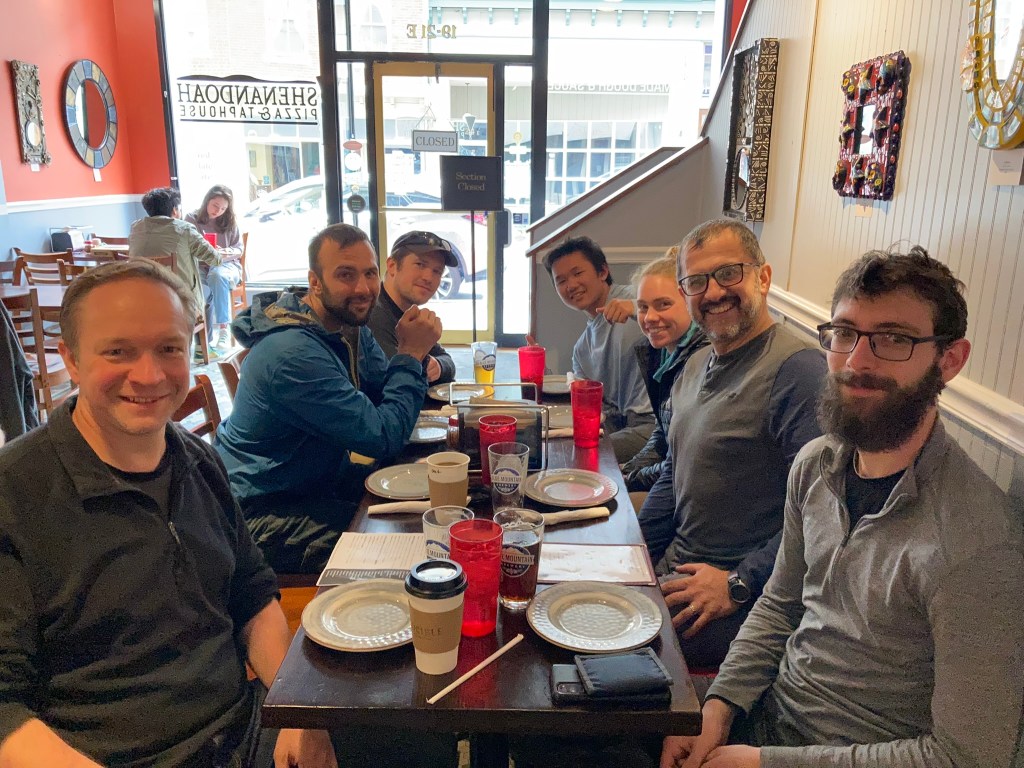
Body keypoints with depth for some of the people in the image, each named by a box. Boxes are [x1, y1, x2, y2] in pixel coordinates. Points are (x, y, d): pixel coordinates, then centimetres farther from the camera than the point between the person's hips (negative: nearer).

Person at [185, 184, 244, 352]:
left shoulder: (229, 222, 10)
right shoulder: (191, 219, 7)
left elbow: (239, 250, 10)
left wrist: (225, 253, -13)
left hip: (226, 264, 0)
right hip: (199, 267, 0)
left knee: (217, 276, -37)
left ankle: (223, 328, -37)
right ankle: (206, 338, -27)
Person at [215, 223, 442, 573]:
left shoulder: (350, 324, 0)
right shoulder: (294, 352, -31)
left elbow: (383, 395, 2)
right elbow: (384, 438, -29)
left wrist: (411, 353, -18)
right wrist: (411, 354, -21)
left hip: (323, 476, 9)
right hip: (265, 507, -9)